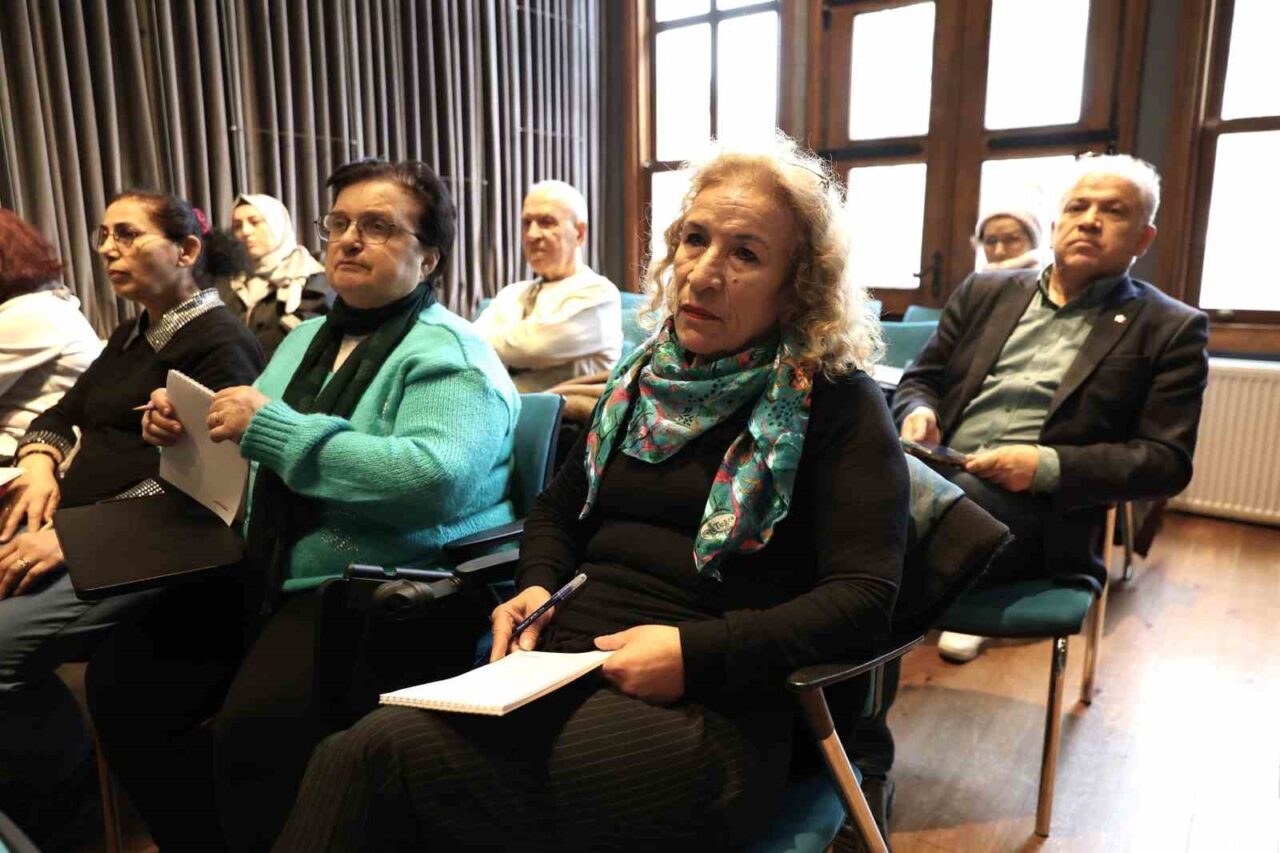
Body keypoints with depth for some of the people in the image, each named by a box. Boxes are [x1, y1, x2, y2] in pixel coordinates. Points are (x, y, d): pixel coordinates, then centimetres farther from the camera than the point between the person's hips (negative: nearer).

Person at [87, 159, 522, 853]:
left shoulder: (450, 355, -11)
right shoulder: (308, 337, 17)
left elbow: (433, 480, -29)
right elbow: (251, 463, 24)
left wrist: (274, 426, -22)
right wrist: (188, 425, 2)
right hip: (269, 576, 9)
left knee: (253, 728, -26)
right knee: (122, 680, 0)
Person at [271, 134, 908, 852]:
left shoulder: (839, 404, -2)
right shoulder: (647, 376, 15)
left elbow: (864, 596, -10)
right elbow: (559, 511, 25)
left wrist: (696, 653, -19)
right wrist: (538, 586, 3)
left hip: (706, 712, -5)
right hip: (561, 673, 6)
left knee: (376, 759, -25)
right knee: (363, 754, -21)